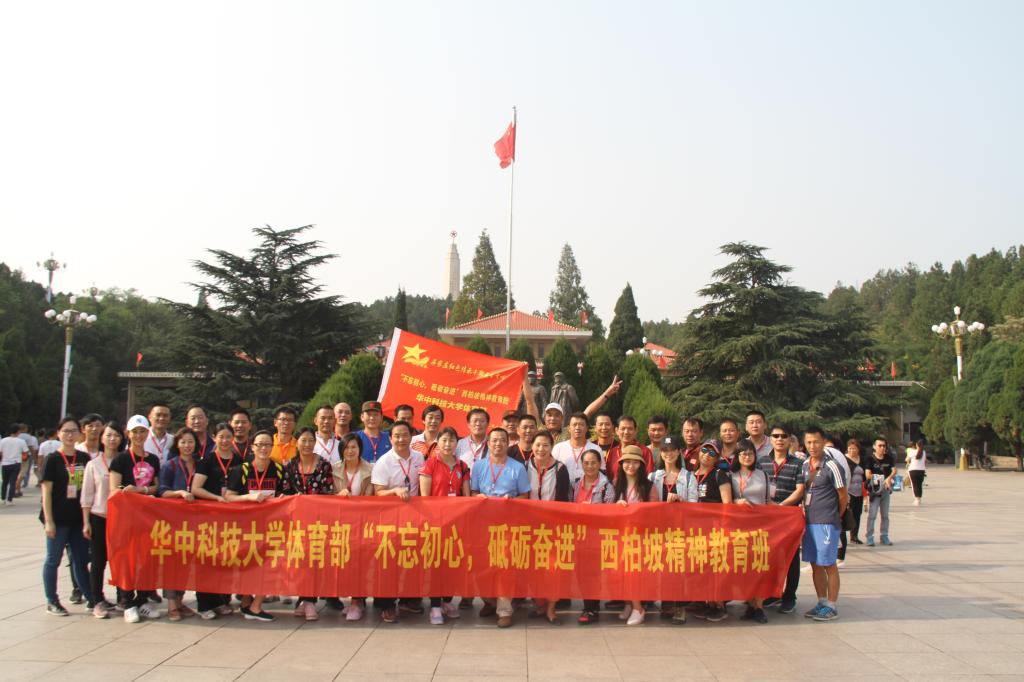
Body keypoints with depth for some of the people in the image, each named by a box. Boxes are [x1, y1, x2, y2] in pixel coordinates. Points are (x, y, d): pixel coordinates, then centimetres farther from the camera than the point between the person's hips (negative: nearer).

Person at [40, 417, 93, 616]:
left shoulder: (84, 458, 5)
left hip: (79, 517, 4)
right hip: (58, 518, -4)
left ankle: (91, 598, 17)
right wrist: (48, 521, -12)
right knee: (53, 560, 6)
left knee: (81, 559, 11)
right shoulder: (53, 459, -6)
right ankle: (52, 602, 16)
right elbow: (46, 491, -8)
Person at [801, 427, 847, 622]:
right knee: (815, 565, 12)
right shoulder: (805, 465, 8)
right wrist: (804, 511, 10)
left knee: (829, 565, 1)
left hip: (827, 523, -7)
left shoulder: (831, 466, -12)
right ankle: (821, 603, 23)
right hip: (809, 522, 7)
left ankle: (832, 607, 9)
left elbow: (843, 496, -5)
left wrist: (834, 517, 5)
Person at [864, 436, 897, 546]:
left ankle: (884, 536, 23)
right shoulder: (870, 459, -6)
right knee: (872, 515, -5)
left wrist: (889, 478, -22)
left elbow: (894, 470, -3)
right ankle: (870, 537, 0)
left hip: (886, 489, 5)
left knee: (885, 515, 13)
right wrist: (879, 479, -22)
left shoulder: (889, 459, 6)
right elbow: (868, 474, -12)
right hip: (874, 490, -5)